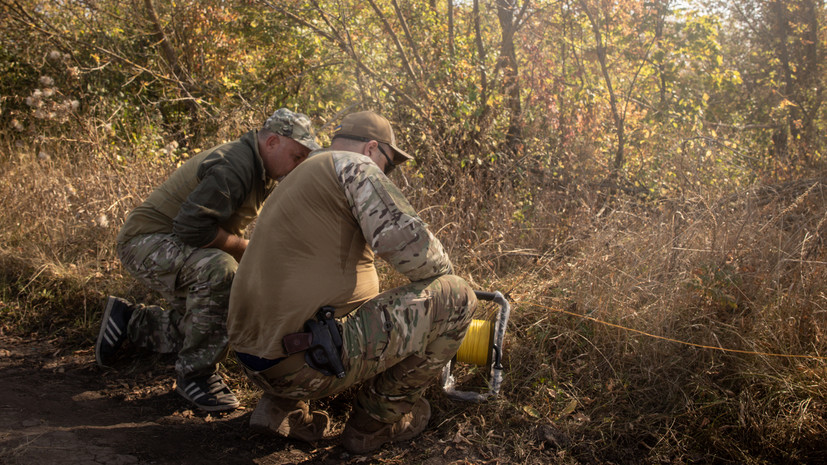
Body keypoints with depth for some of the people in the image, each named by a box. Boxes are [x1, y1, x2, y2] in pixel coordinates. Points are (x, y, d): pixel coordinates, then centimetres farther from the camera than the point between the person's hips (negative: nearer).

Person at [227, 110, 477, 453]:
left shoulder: (296, 183, 27)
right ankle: (377, 419, 9)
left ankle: (283, 405, 17)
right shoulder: (352, 165, -2)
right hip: (311, 362, -10)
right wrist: (445, 274, 4)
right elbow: (402, 238, -16)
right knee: (455, 296, -2)